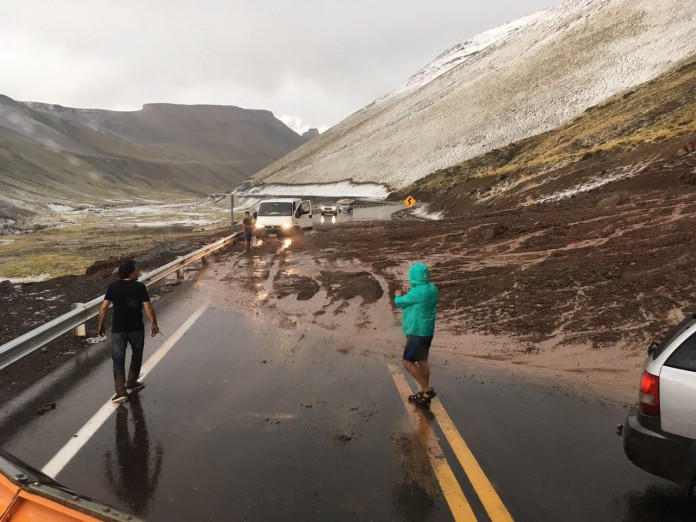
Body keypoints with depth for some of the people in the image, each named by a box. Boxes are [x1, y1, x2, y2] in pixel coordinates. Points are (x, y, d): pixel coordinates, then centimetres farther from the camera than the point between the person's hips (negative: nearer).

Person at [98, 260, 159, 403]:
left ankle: (121, 392, -4)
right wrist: (154, 324, -3)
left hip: (118, 329, 1)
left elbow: (104, 307, -4)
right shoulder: (140, 287, -9)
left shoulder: (113, 286, -2)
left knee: (118, 359, 3)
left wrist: (101, 324, 7)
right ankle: (131, 383, 32)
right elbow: (148, 307, -13)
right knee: (136, 355, 20)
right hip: (136, 328, -1)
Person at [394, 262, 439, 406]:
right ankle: (425, 392, 27)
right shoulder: (432, 289, 3)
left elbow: (399, 302, -11)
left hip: (417, 333, -9)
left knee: (408, 362, 1)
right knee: (422, 361, 18)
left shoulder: (418, 292, -25)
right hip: (427, 331, 9)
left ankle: (427, 389, 5)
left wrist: (398, 296, 10)